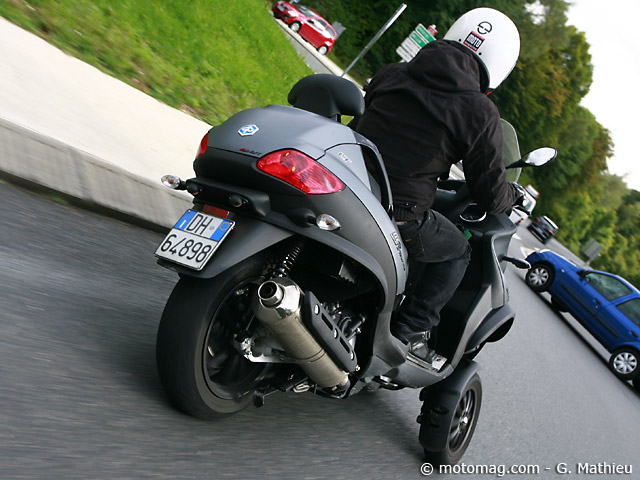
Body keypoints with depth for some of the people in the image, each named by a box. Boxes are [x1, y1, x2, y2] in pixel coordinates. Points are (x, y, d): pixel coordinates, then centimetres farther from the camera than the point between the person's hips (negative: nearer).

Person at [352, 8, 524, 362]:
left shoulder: (390, 74, 9)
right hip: (399, 217, -5)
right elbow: (490, 196, 1)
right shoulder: (480, 114, -5)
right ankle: (408, 330, 14)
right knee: (458, 253, 23)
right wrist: (515, 195, 25)